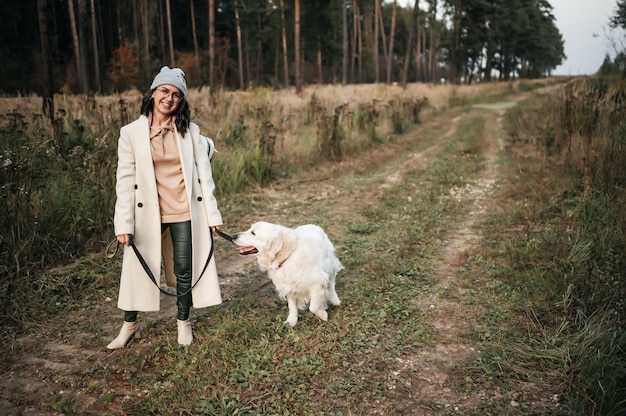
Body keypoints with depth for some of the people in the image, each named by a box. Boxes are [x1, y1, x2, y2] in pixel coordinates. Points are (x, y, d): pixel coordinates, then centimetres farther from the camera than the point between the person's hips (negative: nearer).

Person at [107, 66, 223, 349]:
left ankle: (183, 322, 29)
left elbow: (204, 173, 2)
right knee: (139, 269, 9)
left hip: (185, 212, 1)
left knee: (185, 270, 8)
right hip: (148, 214, 0)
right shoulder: (132, 132, -2)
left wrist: (212, 213, -1)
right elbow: (125, 179, -4)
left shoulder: (190, 131, 1)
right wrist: (123, 223, -9)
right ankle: (129, 325, 29)